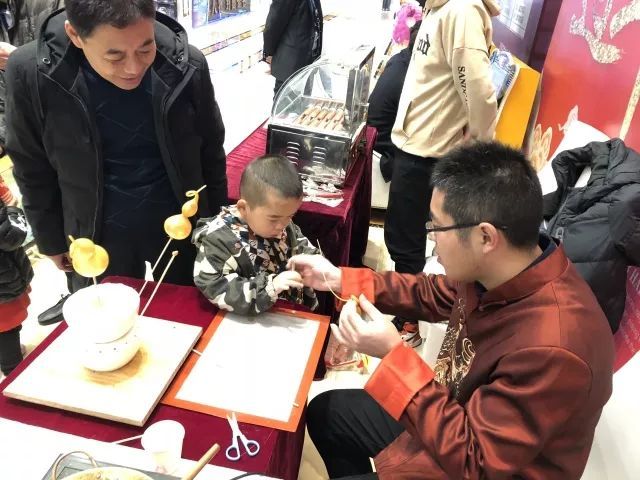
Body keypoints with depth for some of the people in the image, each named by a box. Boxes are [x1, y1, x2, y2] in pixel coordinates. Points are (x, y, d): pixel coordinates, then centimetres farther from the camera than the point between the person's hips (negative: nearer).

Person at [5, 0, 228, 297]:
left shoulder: (187, 65, -16)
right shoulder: (30, 73, -18)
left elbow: (210, 152, -2)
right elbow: (32, 169, -4)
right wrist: (51, 241, 4)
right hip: (96, 235, 0)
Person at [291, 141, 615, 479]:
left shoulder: (550, 348, -38)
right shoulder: (494, 271, -15)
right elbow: (434, 294, 6)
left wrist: (393, 354, -31)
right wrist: (340, 279, 3)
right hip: (451, 418, 7)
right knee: (325, 412, 17)